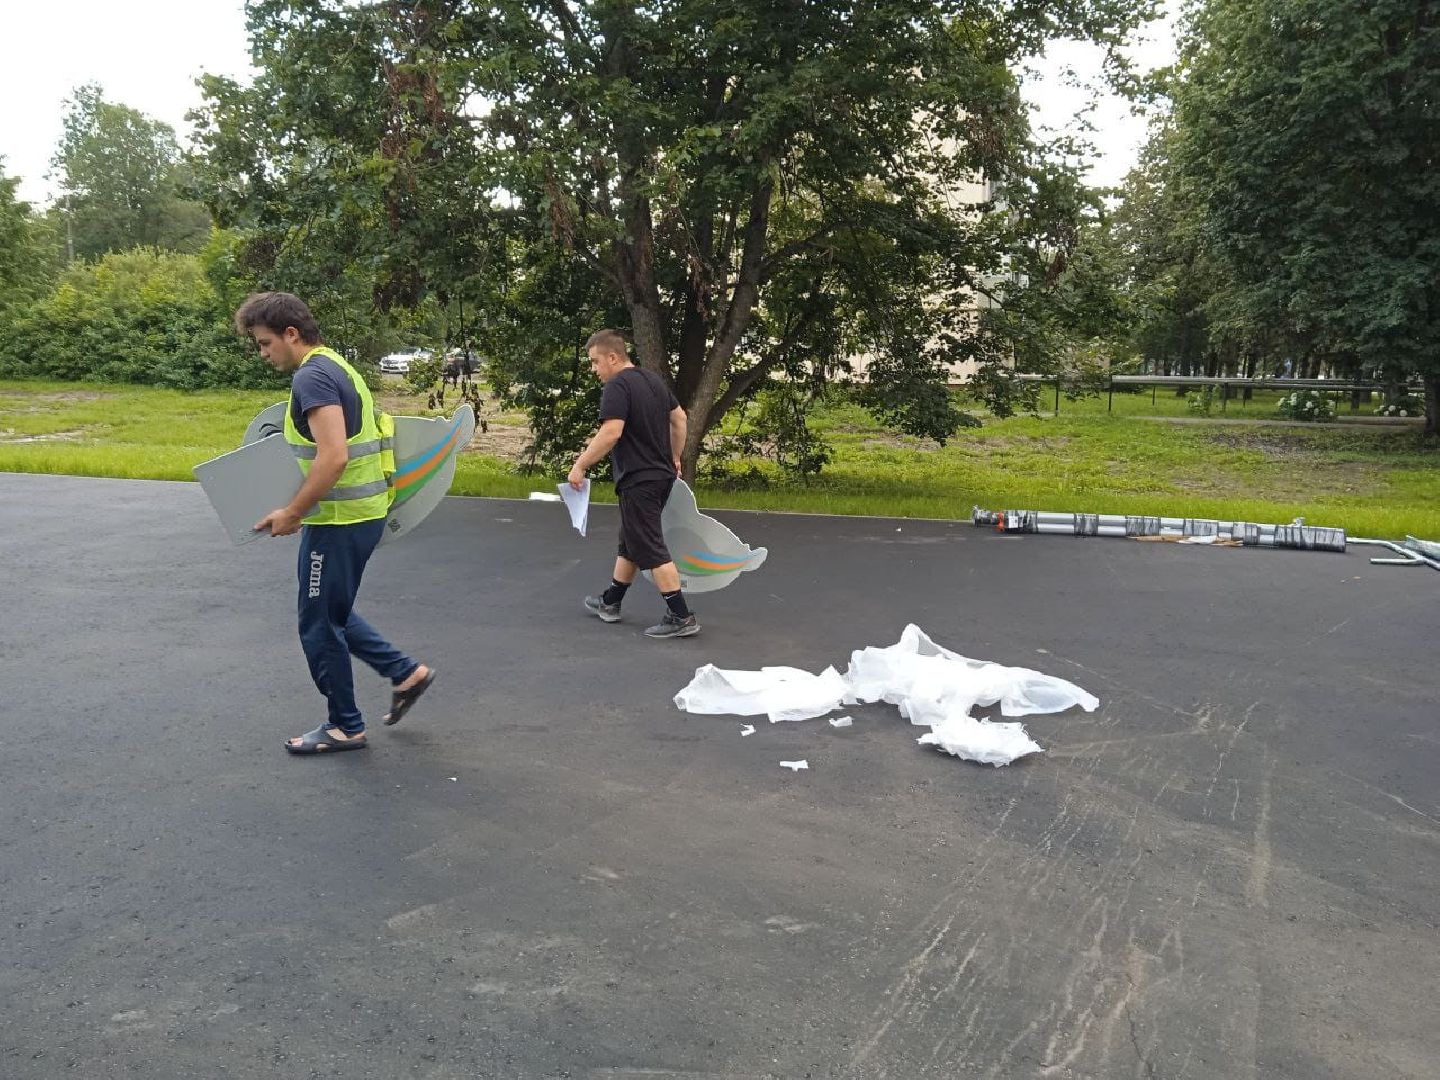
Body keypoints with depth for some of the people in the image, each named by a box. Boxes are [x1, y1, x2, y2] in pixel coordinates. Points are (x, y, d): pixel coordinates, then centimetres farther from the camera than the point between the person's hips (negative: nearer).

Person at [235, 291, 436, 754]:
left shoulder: (312, 376, -18)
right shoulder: (335, 367, 14)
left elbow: (334, 458, -28)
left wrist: (291, 514, -18)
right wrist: (299, 508, 17)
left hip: (340, 520, -10)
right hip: (362, 512, 10)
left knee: (320, 624, 4)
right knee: (332, 613, 22)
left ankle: (345, 727, 18)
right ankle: (406, 673, 24)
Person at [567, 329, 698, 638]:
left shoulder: (617, 387, -16)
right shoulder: (654, 380, 12)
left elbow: (611, 432, -27)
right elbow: (679, 418, 19)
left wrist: (580, 465, -21)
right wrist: (675, 458, 28)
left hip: (638, 482, -10)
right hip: (662, 475, 10)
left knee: (651, 550, -4)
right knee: (630, 542, 20)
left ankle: (681, 617, -4)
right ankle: (610, 602, 33)